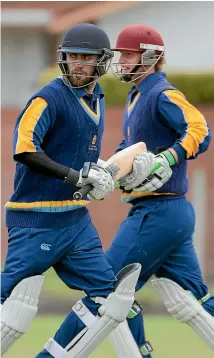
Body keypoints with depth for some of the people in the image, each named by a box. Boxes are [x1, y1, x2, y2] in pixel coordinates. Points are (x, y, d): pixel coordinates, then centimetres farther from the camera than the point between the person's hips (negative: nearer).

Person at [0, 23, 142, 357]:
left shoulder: (96, 102, 14)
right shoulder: (49, 98, -11)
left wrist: (96, 173, 7)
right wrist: (76, 175, -24)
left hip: (76, 218, 8)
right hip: (36, 220, -8)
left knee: (108, 297, 5)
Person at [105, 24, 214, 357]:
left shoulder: (162, 95, -12)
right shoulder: (136, 97, 18)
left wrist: (168, 159, -41)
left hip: (158, 213, -10)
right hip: (175, 214, 10)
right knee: (186, 303, 9)